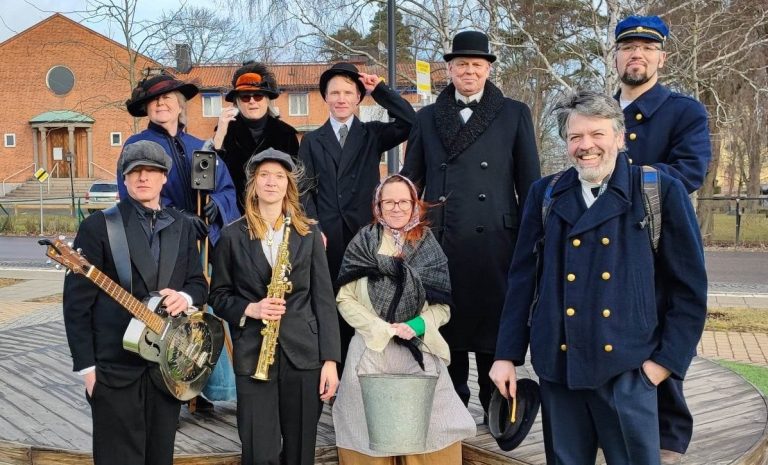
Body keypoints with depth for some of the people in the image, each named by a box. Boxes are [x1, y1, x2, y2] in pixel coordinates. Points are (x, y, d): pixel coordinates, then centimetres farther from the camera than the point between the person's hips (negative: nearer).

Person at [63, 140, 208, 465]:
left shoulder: (182, 227, 11)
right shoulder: (99, 225, -3)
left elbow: (199, 283, 16)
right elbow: (77, 301, -5)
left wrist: (186, 297, -8)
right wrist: (86, 365, -9)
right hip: (115, 368, -4)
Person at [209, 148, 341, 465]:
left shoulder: (309, 233, 7)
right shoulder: (232, 236, 4)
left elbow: (323, 298, 4)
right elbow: (218, 296, 9)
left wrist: (330, 359, -3)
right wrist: (250, 309, -12)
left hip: (304, 353, 1)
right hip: (253, 355, -1)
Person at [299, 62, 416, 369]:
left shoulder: (373, 134, 12)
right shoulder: (311, 141, 14)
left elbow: (410, 122, -4)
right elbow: (305, 189, 7)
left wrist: (379, 90, -2)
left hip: (365, 232, 0)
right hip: (326, 236, 1)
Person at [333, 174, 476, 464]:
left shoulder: (428, 247, 8)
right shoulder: (363, 243, 4)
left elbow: (443, 305, 6)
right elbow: (345, 299, 0)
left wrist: (416, 326, -12)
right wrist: (383, 329, -11)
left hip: (419, 353, 1)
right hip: (371, 352, -1)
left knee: (428, 430, 0)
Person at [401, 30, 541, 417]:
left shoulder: (514, 114, 6)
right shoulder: (427, 118, 12)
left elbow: (529, 183, 5)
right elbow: (410, 181, 13)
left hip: (494, 241, -2)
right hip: (439, 242, 2)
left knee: (494, 327, 4)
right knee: (446, 326, 8)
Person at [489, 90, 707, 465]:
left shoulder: (661, 192, -2)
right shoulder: (545, 195, 5)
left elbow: (689, 286, 1)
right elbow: (522, 279, 7)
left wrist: (667, 359, -4)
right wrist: (507, 354, 4)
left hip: (627, 368, -2)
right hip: (557, 365, 2)